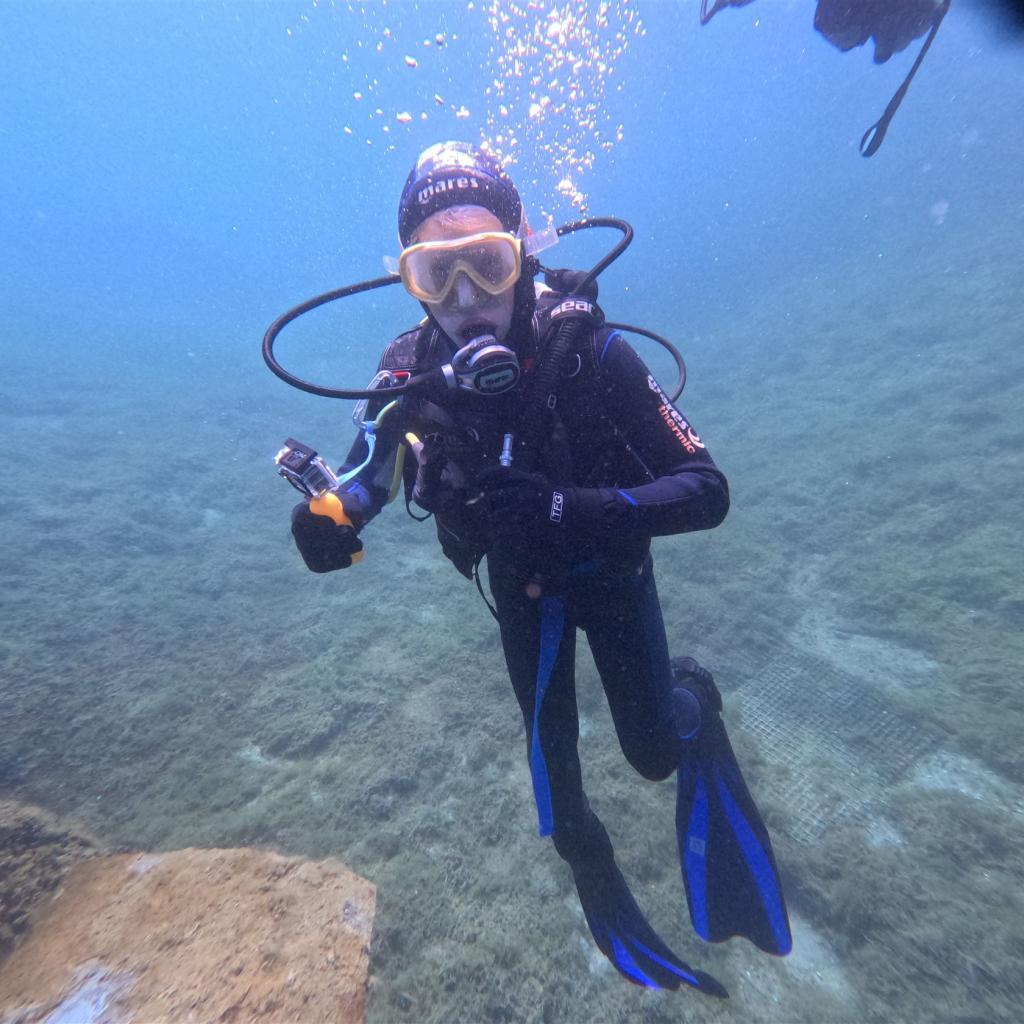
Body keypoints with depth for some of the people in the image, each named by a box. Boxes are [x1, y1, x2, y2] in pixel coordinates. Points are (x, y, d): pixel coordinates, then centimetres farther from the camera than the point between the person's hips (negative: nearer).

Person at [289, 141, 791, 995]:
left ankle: (693, 697, 45)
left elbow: (707, 491, -30)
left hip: (610, 568, -2)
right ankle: (589, 866, 46)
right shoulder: (412, 371, -21)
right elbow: (365, 477, -21)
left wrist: (569, 509, -46)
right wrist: (329, 523, -44)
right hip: (519, 584, 2)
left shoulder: (586, 350, -30)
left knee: (656, 756, 7)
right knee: (548, 742, 12)